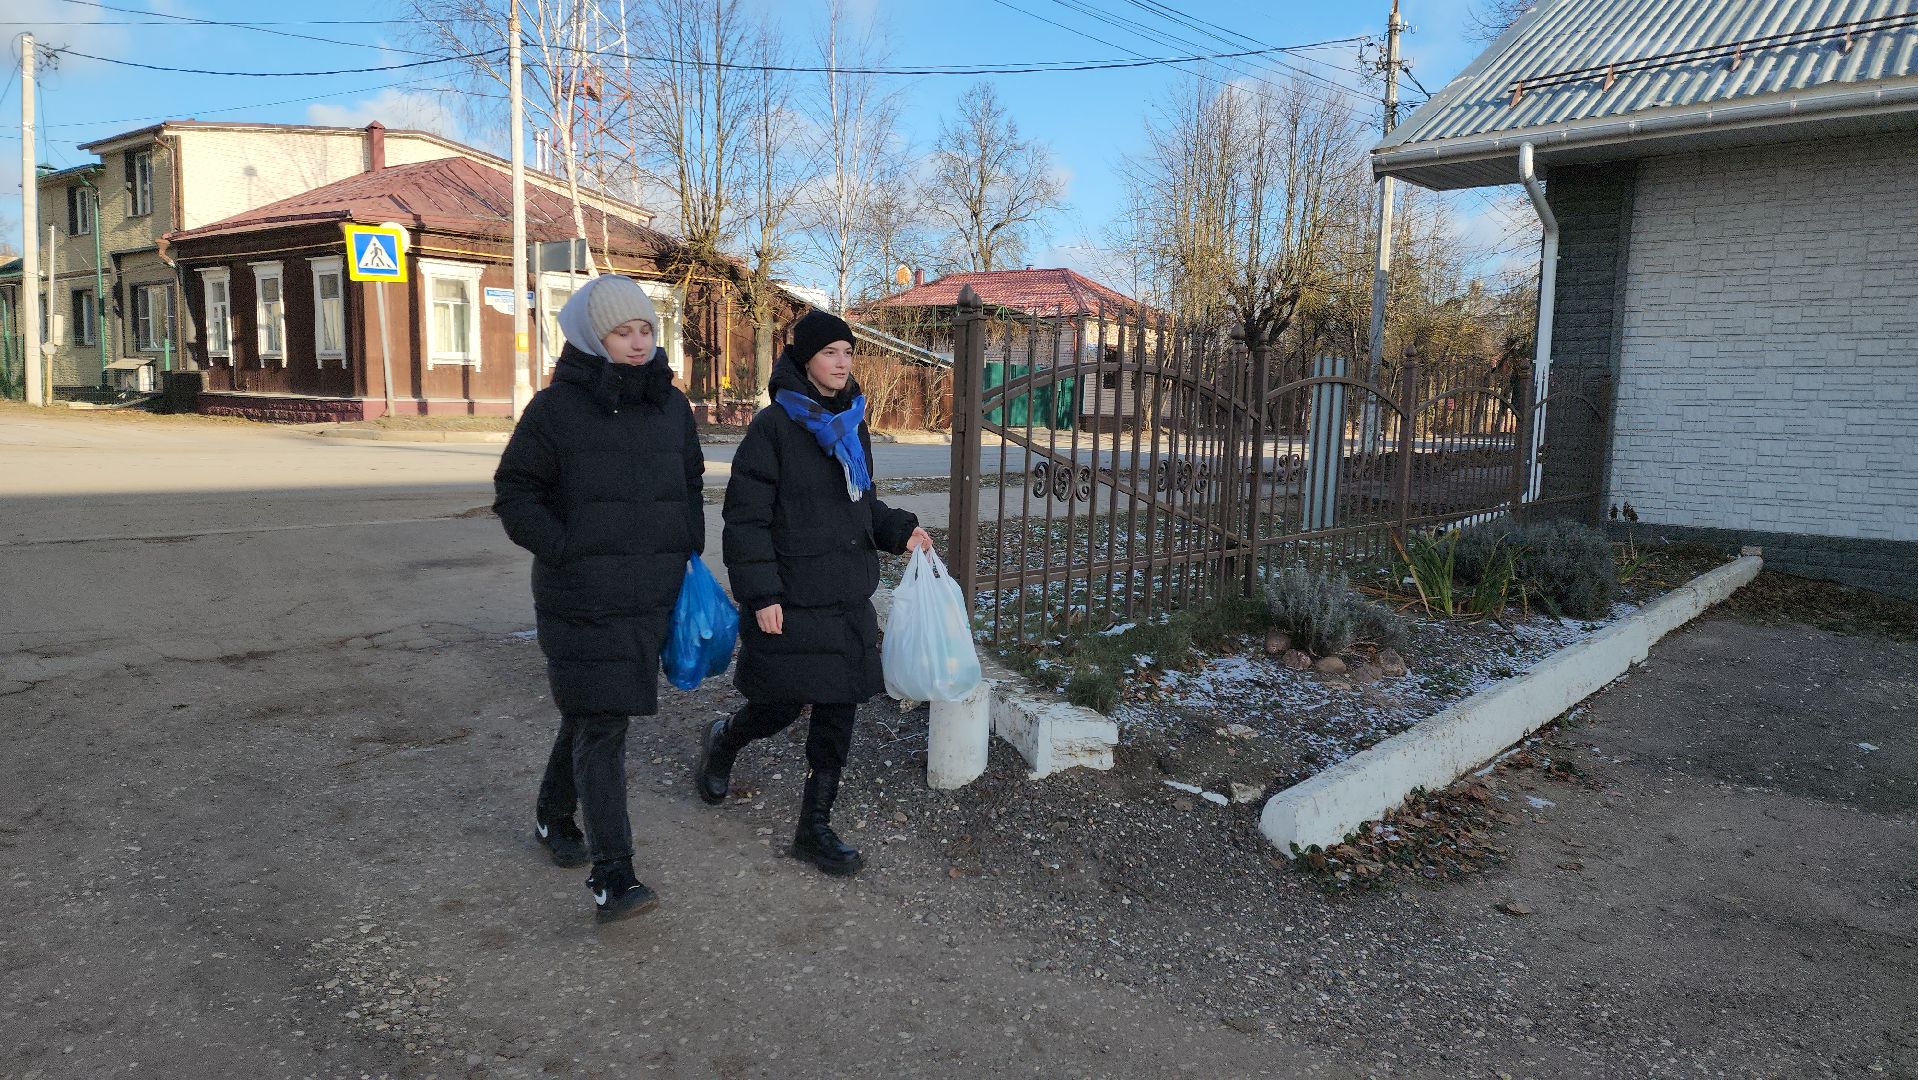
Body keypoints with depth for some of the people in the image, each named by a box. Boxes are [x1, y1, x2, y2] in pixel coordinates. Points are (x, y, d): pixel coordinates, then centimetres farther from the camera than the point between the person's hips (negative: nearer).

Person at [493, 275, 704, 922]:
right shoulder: (556, 408, -7)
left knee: (592, 715, 18)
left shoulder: (671, 405, 8)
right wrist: (566, 551, -13)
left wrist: (688, 557, 11)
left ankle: (553, 816, 42)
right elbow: (515, 492, -4)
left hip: (650, 597, 5)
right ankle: (612, 878, -6)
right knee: (602, 728, -9)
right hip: (582, 600, -5)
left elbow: (689, 486, 19)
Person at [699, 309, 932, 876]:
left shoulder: (852, 422, 10)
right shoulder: (773, 425, -11)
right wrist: (760, 594, -17)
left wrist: (900, 531, 3)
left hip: (848, 596, 6)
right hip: (792, 597, -6)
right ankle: (722, 740, 38)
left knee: (838, 710, 8)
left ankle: (814, 827, 21)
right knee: (781, 707, 3)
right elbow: (746, 515, -13)